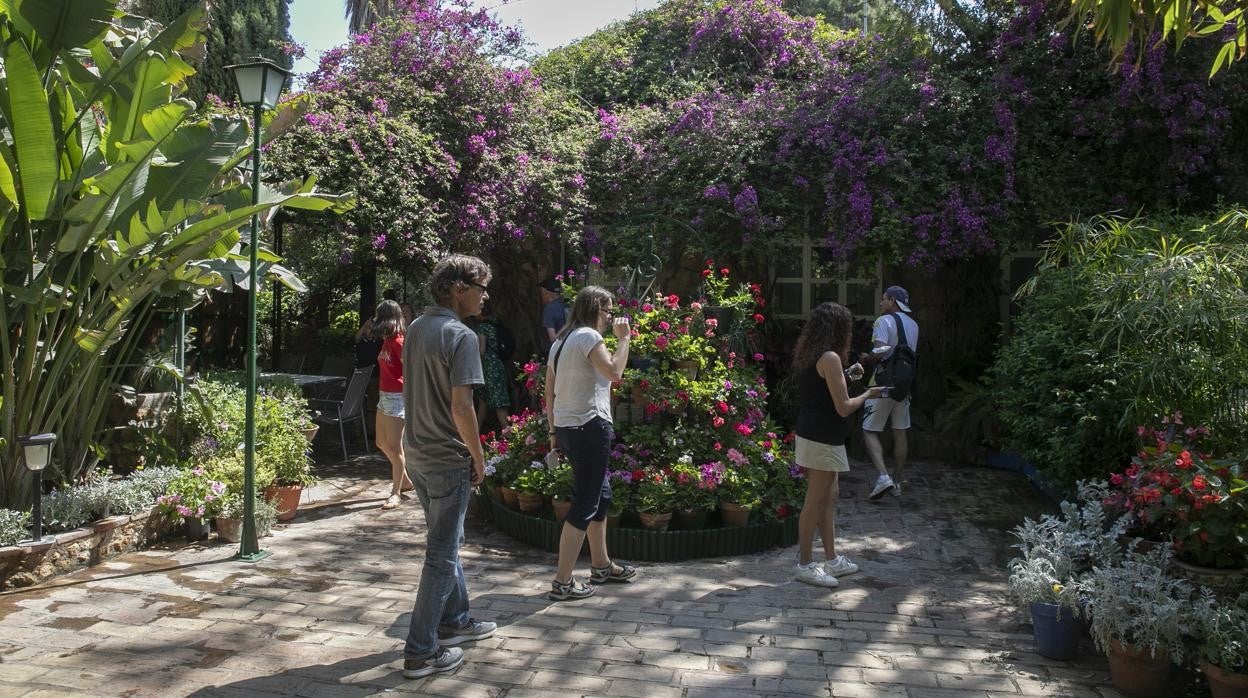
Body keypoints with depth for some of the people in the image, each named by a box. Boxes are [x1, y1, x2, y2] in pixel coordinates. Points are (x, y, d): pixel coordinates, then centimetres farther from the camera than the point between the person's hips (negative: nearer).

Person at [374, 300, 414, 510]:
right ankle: (405, 480, 30)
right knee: (382, 443, 18)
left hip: (396, 398, -10)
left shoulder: (398, 342, -17)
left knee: (395, 447, -4)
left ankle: (396, 492, 5)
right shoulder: (387, 341, 10)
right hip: (385, 396, 10)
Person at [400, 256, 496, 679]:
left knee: (446, 542, 22)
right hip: (447, 458, -8)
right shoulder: (461, 336, -18)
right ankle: (420, 652, 8)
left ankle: (454, 620, 35)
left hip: (416, 452, 8)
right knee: (442, 554, 1)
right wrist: (478, 458, -11)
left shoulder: (416, 328, 7)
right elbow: (461, 406, -23)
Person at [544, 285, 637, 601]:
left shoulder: (561, 340, 16)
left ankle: (601, 566, 33)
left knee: (600, 494, 21)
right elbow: (614, 371, -25)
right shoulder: (588, 336, -12)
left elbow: (549, 393, 17)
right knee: (585, 503, -4)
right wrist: (623, 338, -13)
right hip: (589, 428, -10)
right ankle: (563, 582, -1)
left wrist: (554, 432, 21)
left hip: (566, 428, 10)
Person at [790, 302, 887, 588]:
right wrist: (867, 394, -2)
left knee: (829, 496, 17)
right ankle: (805, 565, 10)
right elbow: (843, 408, -19)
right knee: (816, 502, 0)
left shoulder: (808, 354, 8)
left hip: (811, 435, 10)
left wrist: (845, 374, 18)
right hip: (823, 440, -10)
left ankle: (831, 559, 26)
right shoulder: (829, 358, -19)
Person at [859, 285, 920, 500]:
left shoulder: (885, 321, -11)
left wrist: (864, 361, -7)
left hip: (884, 383, -7)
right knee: (900, 433, 11)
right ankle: (897, 482, 17)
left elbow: (880, 352, -23)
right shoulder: (913, 325, 12)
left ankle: (883, 476, -17)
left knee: (869, 431, -1)